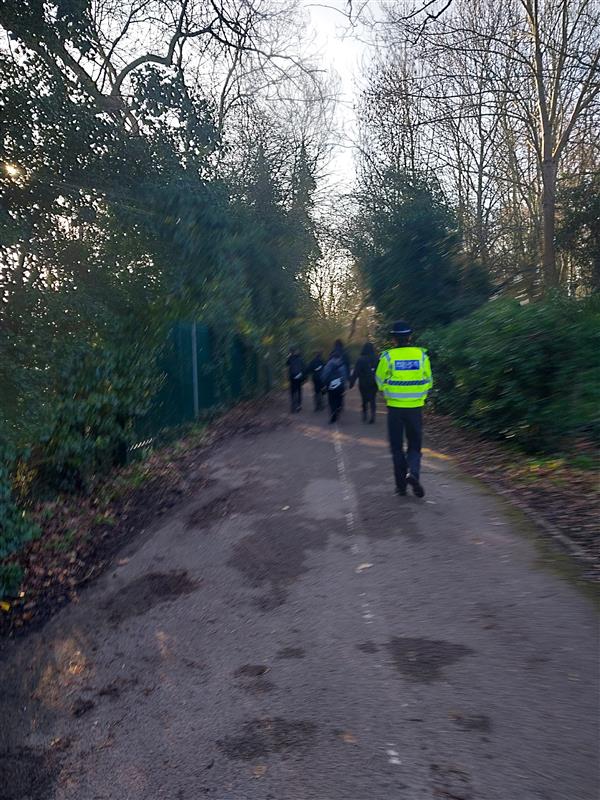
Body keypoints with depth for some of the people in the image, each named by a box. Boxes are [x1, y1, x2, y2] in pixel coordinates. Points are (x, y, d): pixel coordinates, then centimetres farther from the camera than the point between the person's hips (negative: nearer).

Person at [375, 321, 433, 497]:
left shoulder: (387, 356, -7)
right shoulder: (421, 355, -1)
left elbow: (380, 382, 3)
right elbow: (428, 382, 6)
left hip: (395, 407, -1)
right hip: (415, 407, 1)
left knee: (397, 447, 11)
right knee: (414, 445, 13)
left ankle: (401, 484, 14)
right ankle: (413, 473, -13)